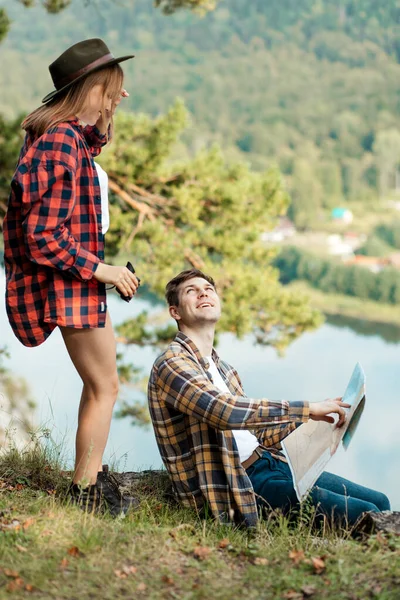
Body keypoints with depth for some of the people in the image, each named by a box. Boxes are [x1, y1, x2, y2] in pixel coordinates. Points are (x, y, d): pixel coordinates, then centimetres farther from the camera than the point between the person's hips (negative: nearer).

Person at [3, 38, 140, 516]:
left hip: (79, 281, 10)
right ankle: (86, 494, 13)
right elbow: (43, 236, -24)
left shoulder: (76, 136, 9)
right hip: (68, 284, -10)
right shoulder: (62, 142, -21)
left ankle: (91, 478, 33)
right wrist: (102, 270, -19)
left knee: (101, 382, 20)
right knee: (105, 387, 0)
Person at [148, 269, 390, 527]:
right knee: (361, 514, -18)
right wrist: (307, 408, -24)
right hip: (237, 487, -9)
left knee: (379, 502, 5)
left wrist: (310, 418, 7)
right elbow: (224, 411, -27)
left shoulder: (224, 369, 19)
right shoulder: (171, 363, -11)